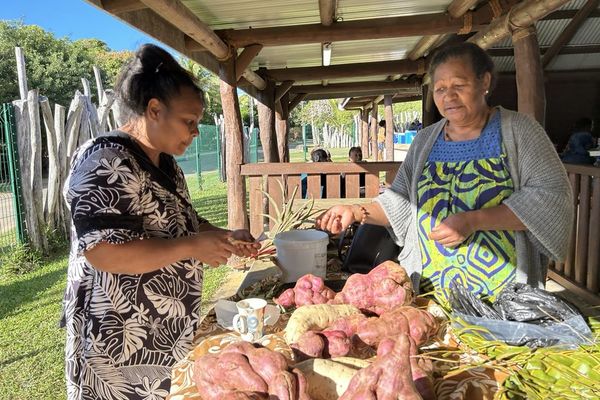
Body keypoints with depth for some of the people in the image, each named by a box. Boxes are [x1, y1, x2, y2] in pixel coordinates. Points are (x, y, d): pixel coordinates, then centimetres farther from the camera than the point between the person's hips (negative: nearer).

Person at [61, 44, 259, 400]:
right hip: (123, 339, -9)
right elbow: (100, 251, -29)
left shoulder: (165, 162, 8)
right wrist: (193, 247, -26)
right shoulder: (106, 162, -21)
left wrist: (225, 236, 1)